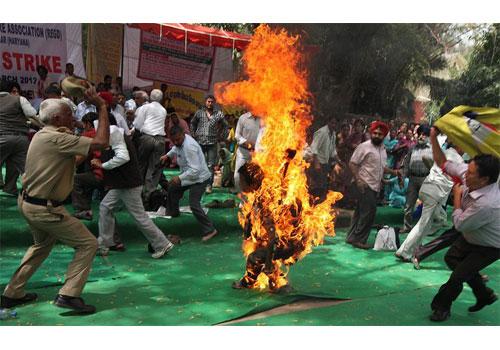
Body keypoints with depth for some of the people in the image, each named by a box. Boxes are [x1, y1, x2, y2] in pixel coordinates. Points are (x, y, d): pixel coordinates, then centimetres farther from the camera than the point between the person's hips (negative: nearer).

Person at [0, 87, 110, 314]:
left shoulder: (42, 135, 8)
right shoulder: (57, 138, -22)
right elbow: (101, 142, -29)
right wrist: (102, 108, -21)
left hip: (28, 203, 10)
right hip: (45, 209, -10)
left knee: (43, 244, 31)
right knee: (88, 244, -2)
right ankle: (68, 295, -4)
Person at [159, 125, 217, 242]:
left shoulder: (189, 147, -32)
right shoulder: (180, 141, -4)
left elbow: (195, 170, -34)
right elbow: (176, 148, 24)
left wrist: (180, 178, -32)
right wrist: (168, 155, 9)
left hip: (199, 178, -10)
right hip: (189, 175, 10)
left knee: (194, 205, -18)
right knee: (173, 188, 26)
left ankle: (209, 230, -9)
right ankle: (173, 212, 49)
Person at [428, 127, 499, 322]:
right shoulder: (468, 177, -21)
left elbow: (459, 224, -29)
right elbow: (443, 164, -7)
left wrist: (457, 196, -20)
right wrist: (433, 138, -15)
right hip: (471, 237, 9)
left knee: (459, 275, -7)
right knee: (451, 258, 20)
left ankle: (441, 306, 18)